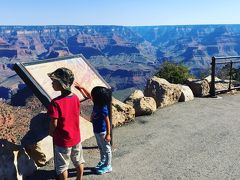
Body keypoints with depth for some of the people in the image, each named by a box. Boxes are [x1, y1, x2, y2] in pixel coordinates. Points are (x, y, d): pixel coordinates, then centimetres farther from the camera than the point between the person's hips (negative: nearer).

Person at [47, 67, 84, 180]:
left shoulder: (56, 102, -25)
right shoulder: (76, 98, -8)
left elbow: (54, 123, -20)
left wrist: (51, 132, 0)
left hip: (62, 140, -5)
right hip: (76, 137, 6)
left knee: (62, 166, 14)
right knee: (79, 161, 23)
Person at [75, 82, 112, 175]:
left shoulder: (103, 109, -30)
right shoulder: (97, 104, -6)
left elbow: (107, 122, -23)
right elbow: (88, 95, 9)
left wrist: (108, 134, -21)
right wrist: (80, 87, 8)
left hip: (102, 132, -9)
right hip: (97, 131, 9)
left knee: (106, 149, 10)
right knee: (101, 148, 24)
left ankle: (107, 166, 26)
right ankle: (102, 162, 43)